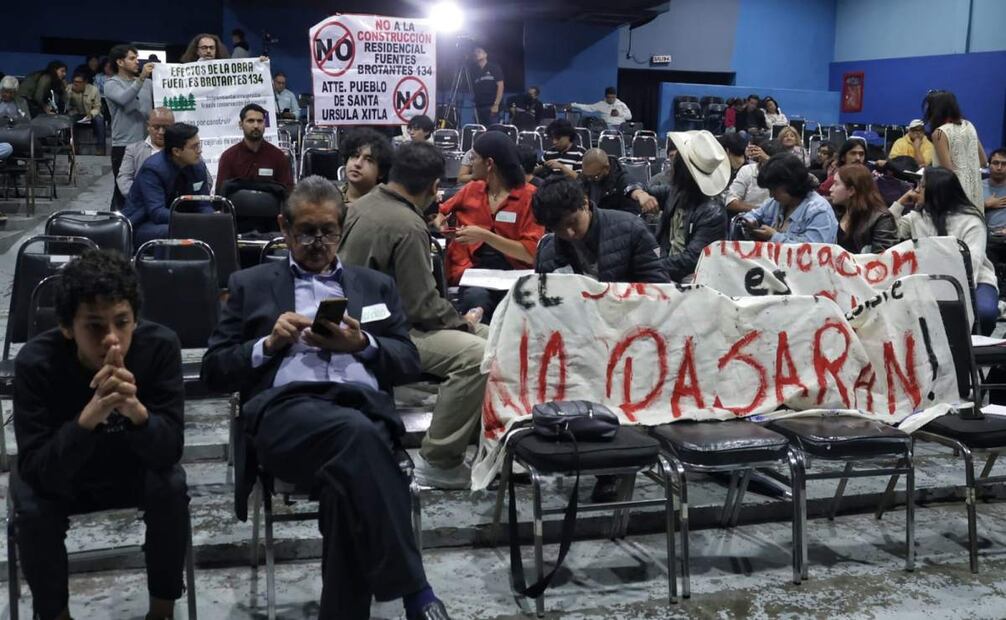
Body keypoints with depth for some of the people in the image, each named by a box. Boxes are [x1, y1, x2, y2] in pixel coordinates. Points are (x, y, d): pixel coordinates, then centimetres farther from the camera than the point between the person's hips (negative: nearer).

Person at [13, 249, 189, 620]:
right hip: (58, 477, 0)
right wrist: (88, 416, -50)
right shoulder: (36, 362, -28)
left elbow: (170, 452, -28)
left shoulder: (159, 345, -26)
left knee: (172, 487, -28)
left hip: (136, 470, 1)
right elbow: (36, 471, -33)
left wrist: (137, 411, -49)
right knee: (33, 509, -30)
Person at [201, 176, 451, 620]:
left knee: (348, 482, -37)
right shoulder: (251, 284, 22)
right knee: (355, 433, -38)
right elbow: (214, 370, 15)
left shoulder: (375, 285, 27)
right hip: (284, 411, -1)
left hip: (367, 410, 2)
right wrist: (269, 344, -2)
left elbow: (409, 364, 18)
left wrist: (363, 344, -2)